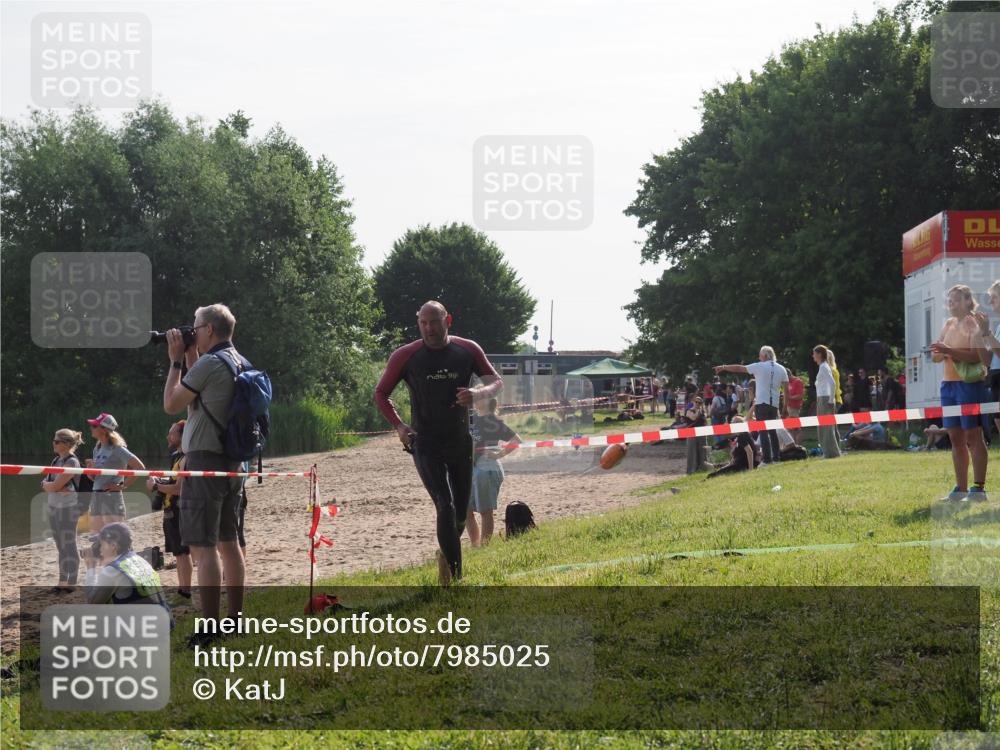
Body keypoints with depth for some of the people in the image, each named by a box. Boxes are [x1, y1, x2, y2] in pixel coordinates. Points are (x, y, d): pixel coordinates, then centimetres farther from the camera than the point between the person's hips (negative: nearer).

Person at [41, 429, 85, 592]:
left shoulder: (71, 462, -12)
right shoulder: (56, 460, 13)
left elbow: (55, 485, -18)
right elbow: (45, 485, 6)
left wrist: (46, 484, 0)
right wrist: (55, 486, -12)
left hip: (68, 507, -8)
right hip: (54, 507, 8)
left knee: (69, 545, -5)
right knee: (61, 546, 11)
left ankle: (71, 583, -2)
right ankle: (62, 582, 16)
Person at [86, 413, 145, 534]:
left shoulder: (117, 449, -10)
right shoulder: (97, 449, 15)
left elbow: (140, 467, -18)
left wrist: (123, 486, -14)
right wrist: (91, 467, 0)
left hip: (112, 497, -9)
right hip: (96, 497, 9)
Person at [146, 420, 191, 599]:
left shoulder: (185, 459, -16)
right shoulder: (177, 457, 16)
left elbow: (179, 488, -23)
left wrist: (156, 486, -13)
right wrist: (160, 480, 9)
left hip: (180, 510, -10)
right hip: (172, 510, 10)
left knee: (182, 551, -10)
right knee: (179, 551, 14)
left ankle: (185, 590, -10)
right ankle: (182, 587, 20)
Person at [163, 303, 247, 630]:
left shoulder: (209, 363, -16)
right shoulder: (240, 364, 13)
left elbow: (171, 404, -8)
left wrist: (176, 361, 1)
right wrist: (190, 358, 18)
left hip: (204, 462, -9)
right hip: (231, 462, 9)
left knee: (203, 546, -10)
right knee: (228, 542, 15)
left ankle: (209, 628, -13)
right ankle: (235, 618, 20)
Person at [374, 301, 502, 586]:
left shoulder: (468, 350, -2)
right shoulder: (405, 356, -6)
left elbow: (496, 381, 9)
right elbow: (381, 394, 6)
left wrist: (478, 393, -15)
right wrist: (399, 427, -8)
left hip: (461, 444, 3)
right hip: (426, 446, -3)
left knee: (461, 514, 12)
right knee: (446, 508, -19)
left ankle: (446, 556, 42)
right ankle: (455, 574, -14)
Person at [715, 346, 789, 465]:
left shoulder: (759, 366, -3)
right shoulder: (781, 369, 9)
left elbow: (739, 368, 4)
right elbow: (786, 390, 7)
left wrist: (723, 367, 17)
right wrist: (785, 408, 12)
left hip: (761, 403, -5)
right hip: (774, 404, 5)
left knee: (763, 432, -4)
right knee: (772, 431, 15)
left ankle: (767, 459, -10)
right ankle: (776, 457, 11)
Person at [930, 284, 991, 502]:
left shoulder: (974, 324, -6)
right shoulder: (949, 324, 16)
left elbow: (978, 356, -19)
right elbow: (937, 357, 18)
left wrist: (949, 351, -27)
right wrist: (937, 352, -6)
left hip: (970, 384, -8)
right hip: (949, 384, 8)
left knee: (973, 436, -8)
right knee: (956, 438, 8)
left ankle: (979, 488, -7)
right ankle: (961, 488, 13)